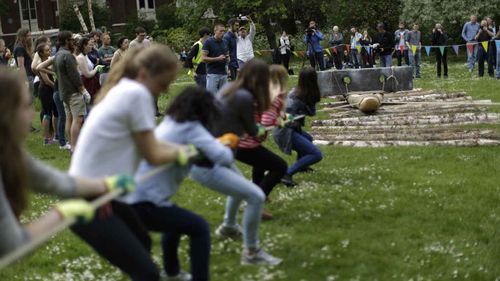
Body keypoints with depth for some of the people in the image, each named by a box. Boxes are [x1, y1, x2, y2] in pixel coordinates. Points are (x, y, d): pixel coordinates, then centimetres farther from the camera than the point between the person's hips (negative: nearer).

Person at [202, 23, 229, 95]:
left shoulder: (225, 42, 13)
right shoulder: (208, 42, -5)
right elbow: (203, 58, -10)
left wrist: (227, 58, -2)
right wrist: (217, 58, -18)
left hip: (223, 73, 6)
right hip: (212, 74, -6)